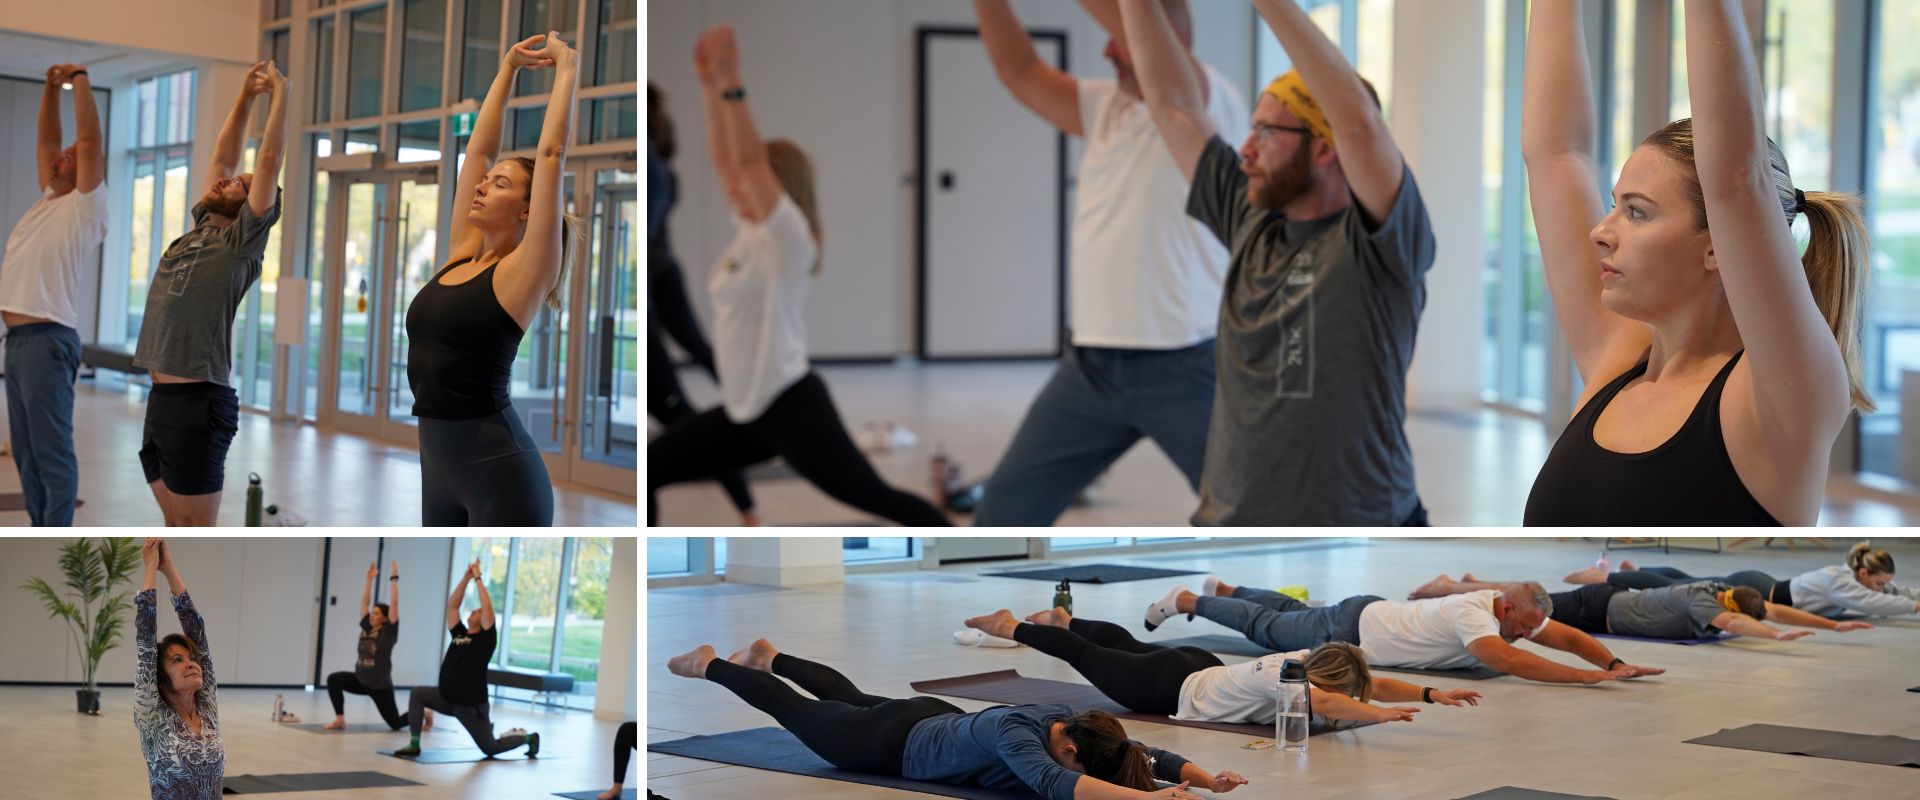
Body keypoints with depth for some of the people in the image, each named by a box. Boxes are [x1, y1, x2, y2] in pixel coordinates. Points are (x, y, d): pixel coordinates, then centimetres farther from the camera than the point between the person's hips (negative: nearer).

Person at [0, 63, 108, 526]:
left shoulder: (85, 206, -3)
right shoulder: (48, 200, 20)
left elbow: (90, 140, -10)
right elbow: (45, 140, 27)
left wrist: (81, 81, -3)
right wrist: (52, 87, 21)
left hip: (46, 341, -9)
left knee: (52, 452, -8)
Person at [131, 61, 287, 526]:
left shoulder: (242, 241, -5)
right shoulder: (200, 227, 15)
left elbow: (269, 161, -9)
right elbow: (221, 157, 22)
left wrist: (279, 93, -3)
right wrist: (245, 96, 20)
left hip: (198, 401, -8)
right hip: (160, 397, 8)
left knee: (197, 533, -5)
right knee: (175, 523, 13)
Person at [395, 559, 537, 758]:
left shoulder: (486, 639, -8)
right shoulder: (459, 634, 8)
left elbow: (488, 607, -20)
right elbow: (452, 605, 6)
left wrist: (478, 578, -14)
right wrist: (466, 577, 0)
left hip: (471, 704, -6)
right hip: (447, 698, 6)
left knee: (491, 748, 3)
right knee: (417, 693, -15)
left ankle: (527, 737, 31)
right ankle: (414, 744, -10)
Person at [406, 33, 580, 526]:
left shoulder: (523, 272, -7)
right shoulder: (460, 254, 12)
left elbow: (552, 154, -12)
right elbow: (478, 151, 16)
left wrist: (566, 68, -3)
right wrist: (507, 70, 20)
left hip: (498, 469, -8)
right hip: (439, 461, 8)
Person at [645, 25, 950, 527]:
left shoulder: (788, 238, -14)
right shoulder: (751, 232, 9)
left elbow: (751, 159, -25)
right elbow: (725, 160, 9)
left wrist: (732, 83, -26)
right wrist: (711, 85, 3)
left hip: (790, 407, -9)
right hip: (744, 412, 9)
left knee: (873, 497, -5)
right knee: (646, 471, 8)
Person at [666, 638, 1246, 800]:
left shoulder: (1073, 725, -23)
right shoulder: (1018, 733, -44)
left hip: (935, 720, 6)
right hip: (892, 745, -6)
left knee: (848, 697, 35)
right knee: (795, 712, 20)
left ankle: (768, 657, 61)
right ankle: (708, 665, 45)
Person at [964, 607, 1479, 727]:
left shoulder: (1317, 662, -17)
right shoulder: (1282, 675, -38)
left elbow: (1375, 684, -16)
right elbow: (1324, 704, -56)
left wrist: (1432, 694, -27)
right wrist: (1380, 716, -60)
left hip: (1200, 670, 8)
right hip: (1170, 689, -8)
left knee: (1126, 645, 34)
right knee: (1088, 657, 14)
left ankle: (1062, 619, 60)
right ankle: (1011, 626, 34)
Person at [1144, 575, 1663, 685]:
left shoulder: (1513, 609, -13)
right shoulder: (1474, 615, -39)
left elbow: (1568, 637, -9)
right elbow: (1509, 661, -55)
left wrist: (1615, 663, -26)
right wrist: (1590, 677, -56)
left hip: (1370, 617, 8)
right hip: (1349, 632, -8)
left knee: (1289, 615, 32)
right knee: (1265, 628, 13)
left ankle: (1224, 590, 54)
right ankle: (1184, 601, 31)